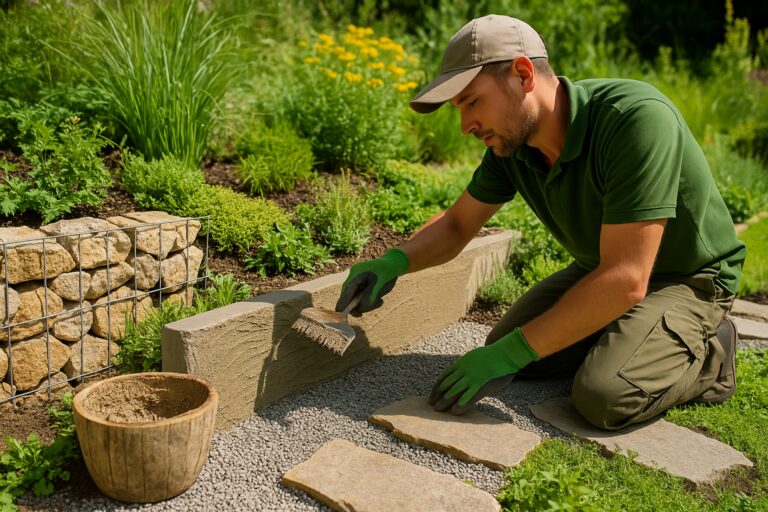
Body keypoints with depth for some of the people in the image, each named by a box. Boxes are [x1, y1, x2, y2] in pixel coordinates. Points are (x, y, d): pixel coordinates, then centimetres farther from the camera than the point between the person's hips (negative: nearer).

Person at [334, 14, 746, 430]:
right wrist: (394, 262, -21)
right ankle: (616, 338, 16)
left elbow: (624, 280, -37)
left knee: (602, 396, -27)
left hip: (688, 278, -6)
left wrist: (513, 352, -32)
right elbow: (455, 225, 1)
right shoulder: (510, 141, -12)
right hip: (601, 268, 7)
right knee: (502, 347, -2)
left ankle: (707, 355, 2)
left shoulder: (637, 117, -35)